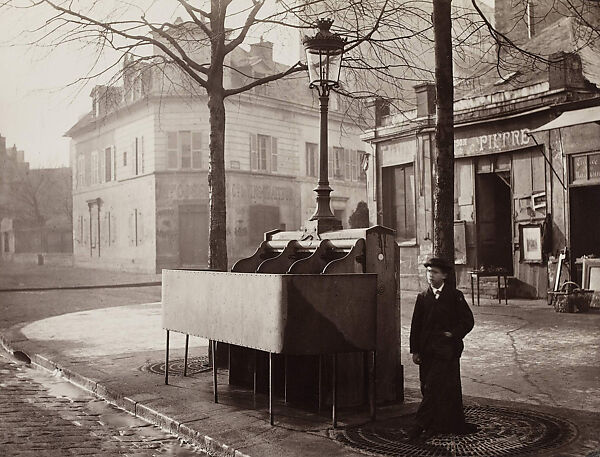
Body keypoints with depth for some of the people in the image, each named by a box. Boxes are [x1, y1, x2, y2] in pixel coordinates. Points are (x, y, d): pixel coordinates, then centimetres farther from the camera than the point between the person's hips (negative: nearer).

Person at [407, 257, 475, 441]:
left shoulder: (454, 295, 0)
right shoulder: (422, 297, 8)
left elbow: (468, 321, 3)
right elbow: (416, 325, 9)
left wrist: (453, 334, -10)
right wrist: (415, 350, 4)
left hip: (446, 351, -4)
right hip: (427, 351, 4)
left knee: (433, 387, -11)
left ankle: (421, 425, -6)